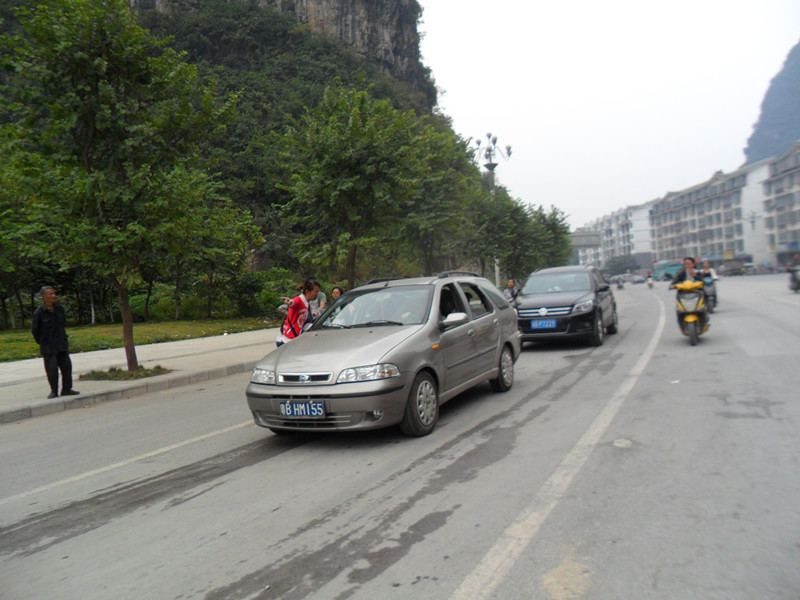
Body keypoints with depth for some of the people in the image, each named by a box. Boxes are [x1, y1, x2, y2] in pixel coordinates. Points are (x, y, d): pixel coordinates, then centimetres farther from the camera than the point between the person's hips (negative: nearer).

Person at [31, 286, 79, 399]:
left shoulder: (60, 308, 1)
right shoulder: (39, 312, -13)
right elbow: (34, 329, -1)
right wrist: (42, 343, 8)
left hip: (62, 344, 4)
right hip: (48, 348, -4)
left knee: (66, 366, 4)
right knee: (52, 369, -2)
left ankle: (66, 389, 14)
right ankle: (54, 391, 13)